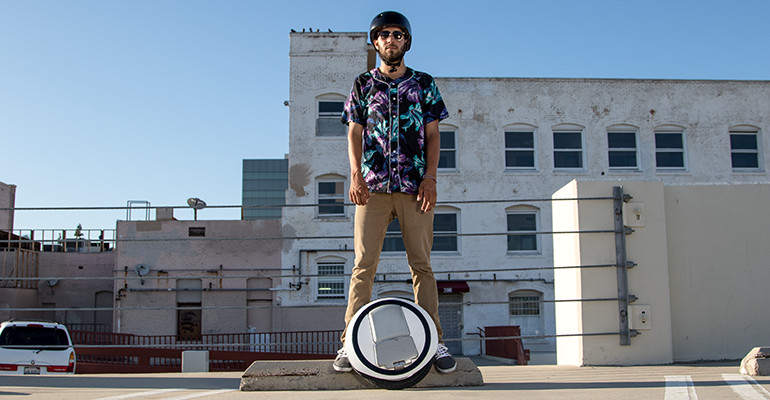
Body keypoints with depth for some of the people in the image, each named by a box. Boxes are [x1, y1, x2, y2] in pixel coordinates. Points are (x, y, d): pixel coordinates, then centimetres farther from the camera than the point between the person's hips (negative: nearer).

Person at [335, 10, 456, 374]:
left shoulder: (424, 84, 14)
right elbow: (355, 132, 9)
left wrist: (430, 177, -4)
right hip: (373, 184, 0)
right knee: (364, 263, -5)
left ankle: (434, 341, 0)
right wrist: (356, 174, -6)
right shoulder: (363, 84, 15)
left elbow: (432, 134, 9)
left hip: (415, 185, 0)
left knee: (421, 263, -3)